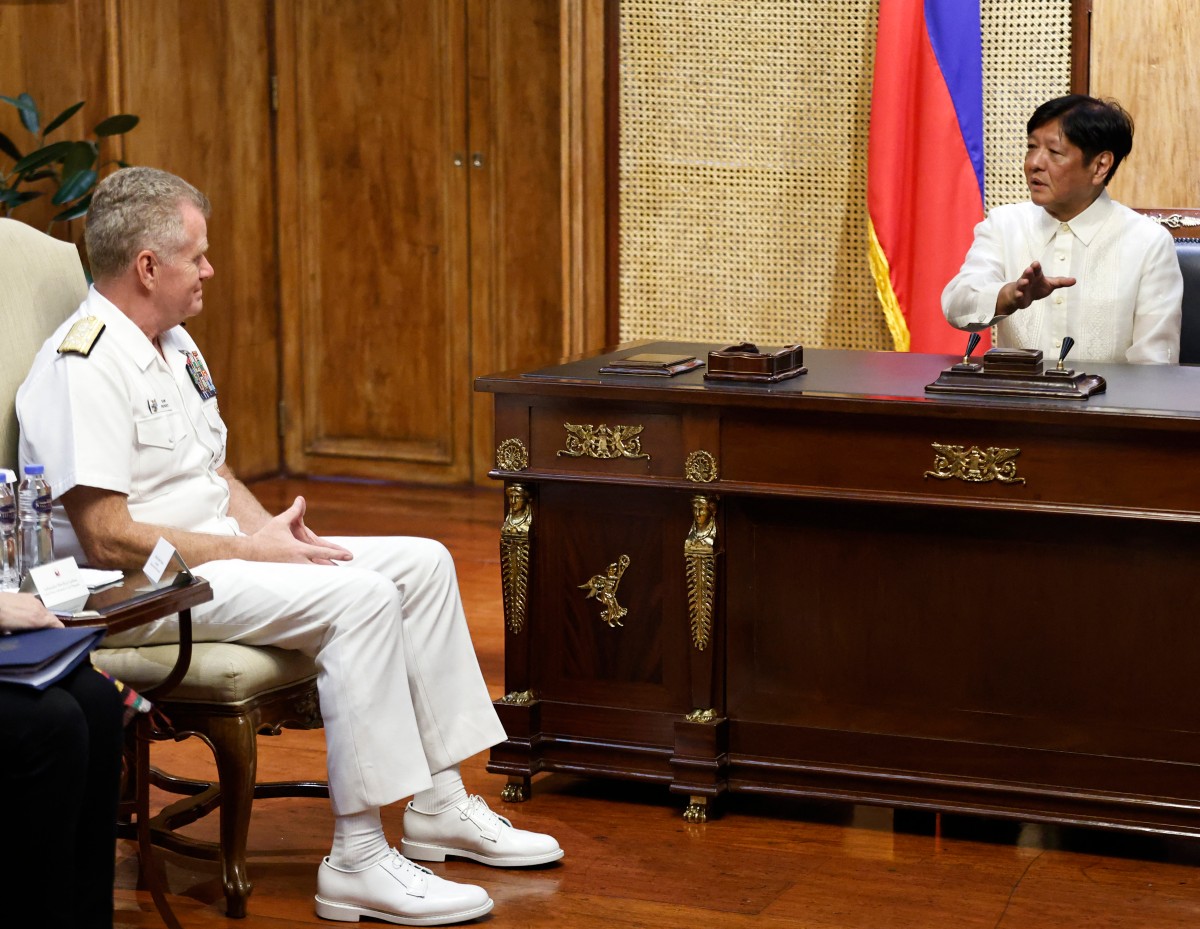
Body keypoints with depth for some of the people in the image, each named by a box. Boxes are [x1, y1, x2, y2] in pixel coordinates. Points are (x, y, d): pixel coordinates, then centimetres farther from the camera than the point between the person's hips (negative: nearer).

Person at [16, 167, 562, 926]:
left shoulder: (174, 343, 14)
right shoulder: (85, 365, -18)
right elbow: (107, 537, -23)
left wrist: (271, 529, 0)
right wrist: (249, 550, -18)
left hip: (219, 556, 10)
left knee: (423, 564, 3)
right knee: (359, 597, -28)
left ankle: (440, 809, 7)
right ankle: (358, 864, -24)